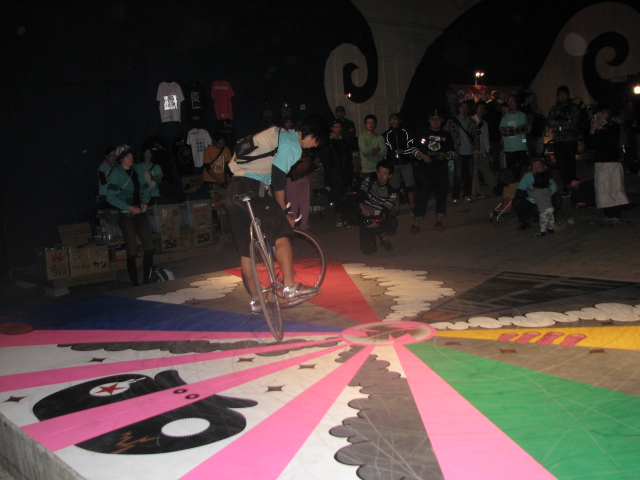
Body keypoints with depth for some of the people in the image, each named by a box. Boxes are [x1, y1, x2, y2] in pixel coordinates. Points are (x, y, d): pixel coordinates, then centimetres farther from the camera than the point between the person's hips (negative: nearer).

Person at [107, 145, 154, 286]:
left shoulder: (136, 171, 10)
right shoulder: (116, 173, -6)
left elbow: (146, 190, 17)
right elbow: (110, 197, -12)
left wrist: (145, 202, -3)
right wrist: (129, 208, -16)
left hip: (140, 213, 5)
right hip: (126, 216, -5)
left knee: (149, 247, 3)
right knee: (132, 252, -2)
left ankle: (147, 280, 15)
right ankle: (136, 284, 6)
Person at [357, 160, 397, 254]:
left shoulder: (391, 193, 0)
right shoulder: (369, 180, 3)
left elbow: (385, 211, -11)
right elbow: (360, 194, -8)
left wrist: (378, 222, -31)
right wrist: (363, 207, -27)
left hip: (380, 218, 1)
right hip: (366, 219, -1)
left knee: (393, 221, -35)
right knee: (366, 250, -17)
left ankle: (383, 237, -1)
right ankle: (371, 238, 20)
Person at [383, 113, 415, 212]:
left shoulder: (405, 133, 6)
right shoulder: (386, 135, 5)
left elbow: (412, 147, 5)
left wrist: (403, 151, -10)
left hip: (406, 163, 0)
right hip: (393, 165, 0)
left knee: (409, 186, 0)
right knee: (395, 188, 2)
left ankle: (413, 207, 9)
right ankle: (396, 209, 11)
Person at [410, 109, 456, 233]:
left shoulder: (446, 135, 12)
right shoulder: (423, 134, 6)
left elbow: (453, 152, 14)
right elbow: (413, 148, 7)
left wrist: (446, 155, -8)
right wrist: (422, 155, -11)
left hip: (441, 171, 3)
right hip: (424, 171, -3)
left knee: (441, 196, 7)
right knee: (421, 197, -6)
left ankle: (438, 221, 21)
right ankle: (416, 224, -2)